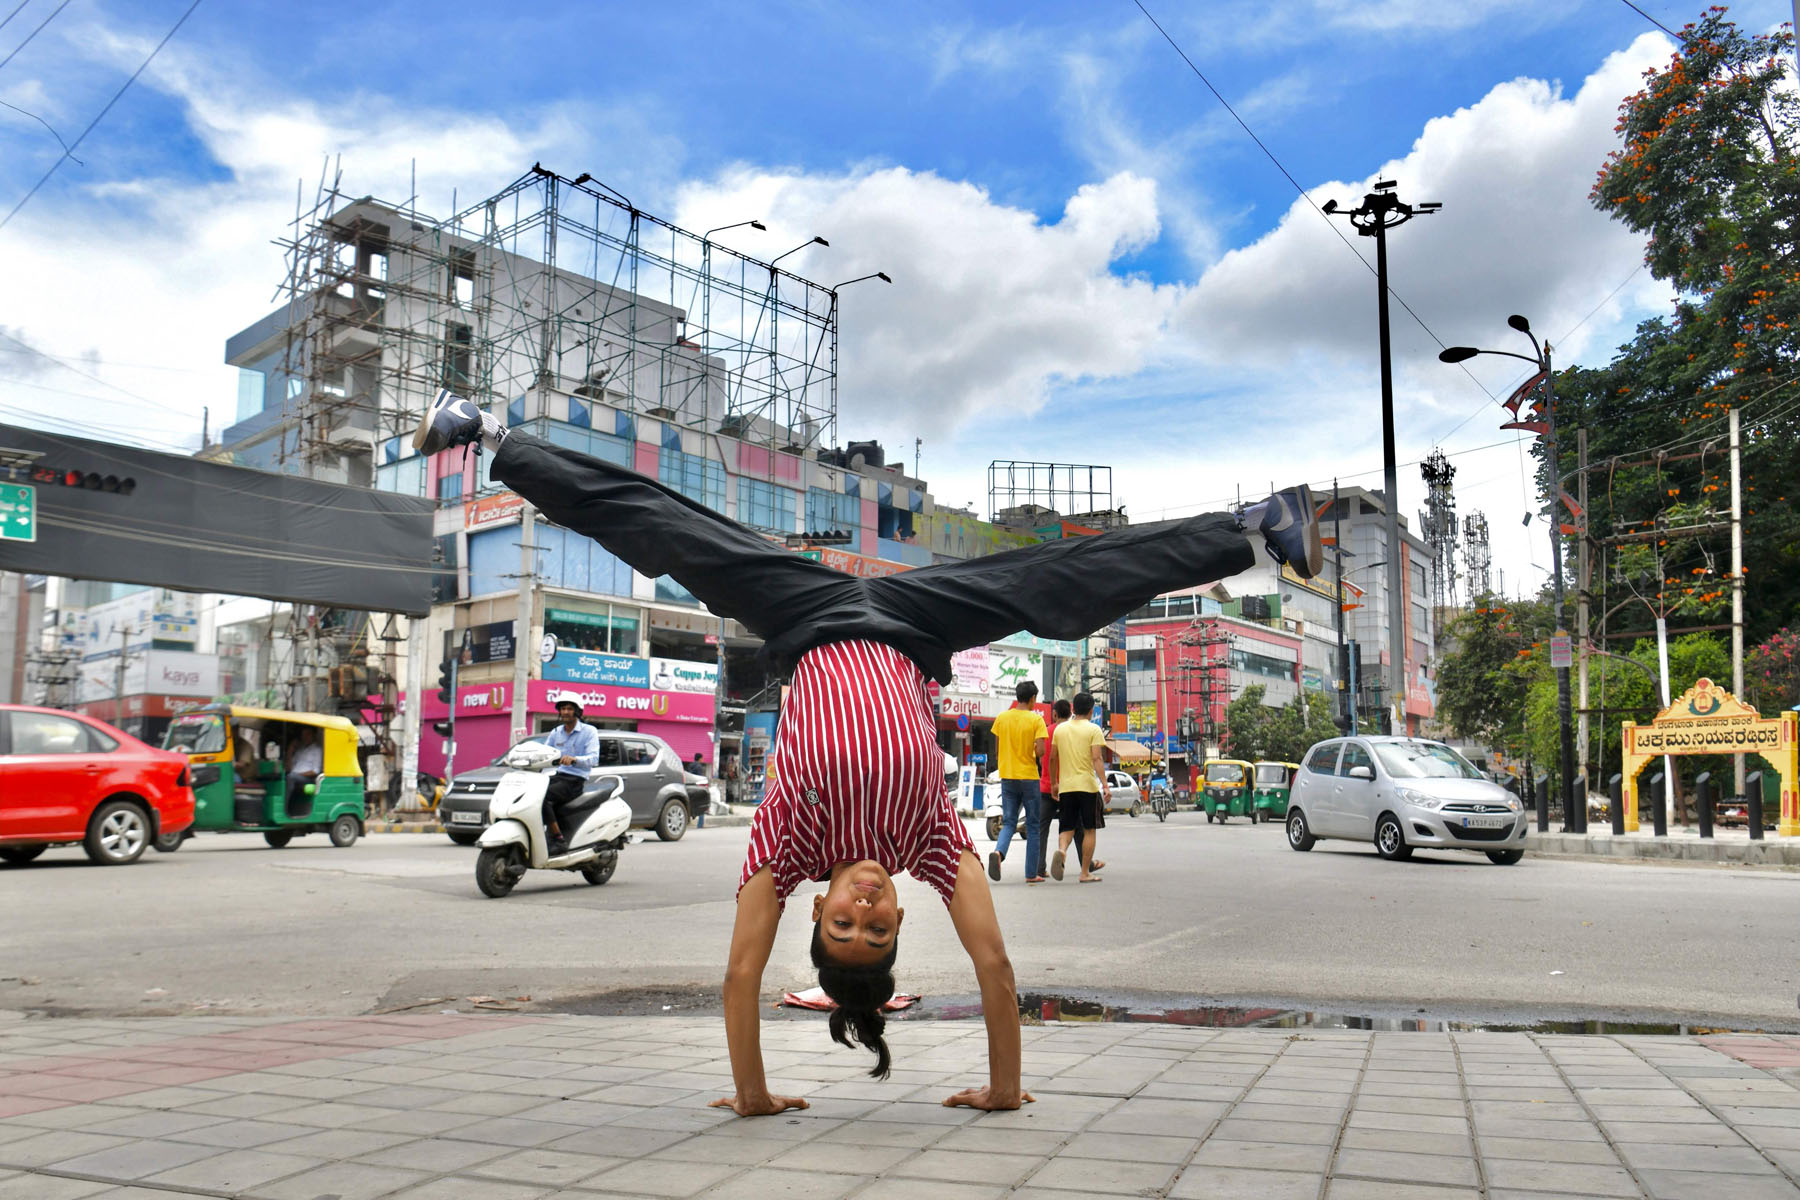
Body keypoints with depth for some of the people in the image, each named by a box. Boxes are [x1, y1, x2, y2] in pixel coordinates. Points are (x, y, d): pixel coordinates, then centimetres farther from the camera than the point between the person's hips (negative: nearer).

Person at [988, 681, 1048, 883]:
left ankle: (998, 851, -22)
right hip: (1029, 776, -3)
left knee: (1008, 822, 8)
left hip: (1007, 777, 3)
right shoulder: (1036, 719, -8)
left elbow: (997, 750, 9)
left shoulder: (1001, 718, 4)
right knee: (1032, 826, 7)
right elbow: (1040, 750, -16)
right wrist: (1035, 758, 6)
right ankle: (1032, 873, 10)